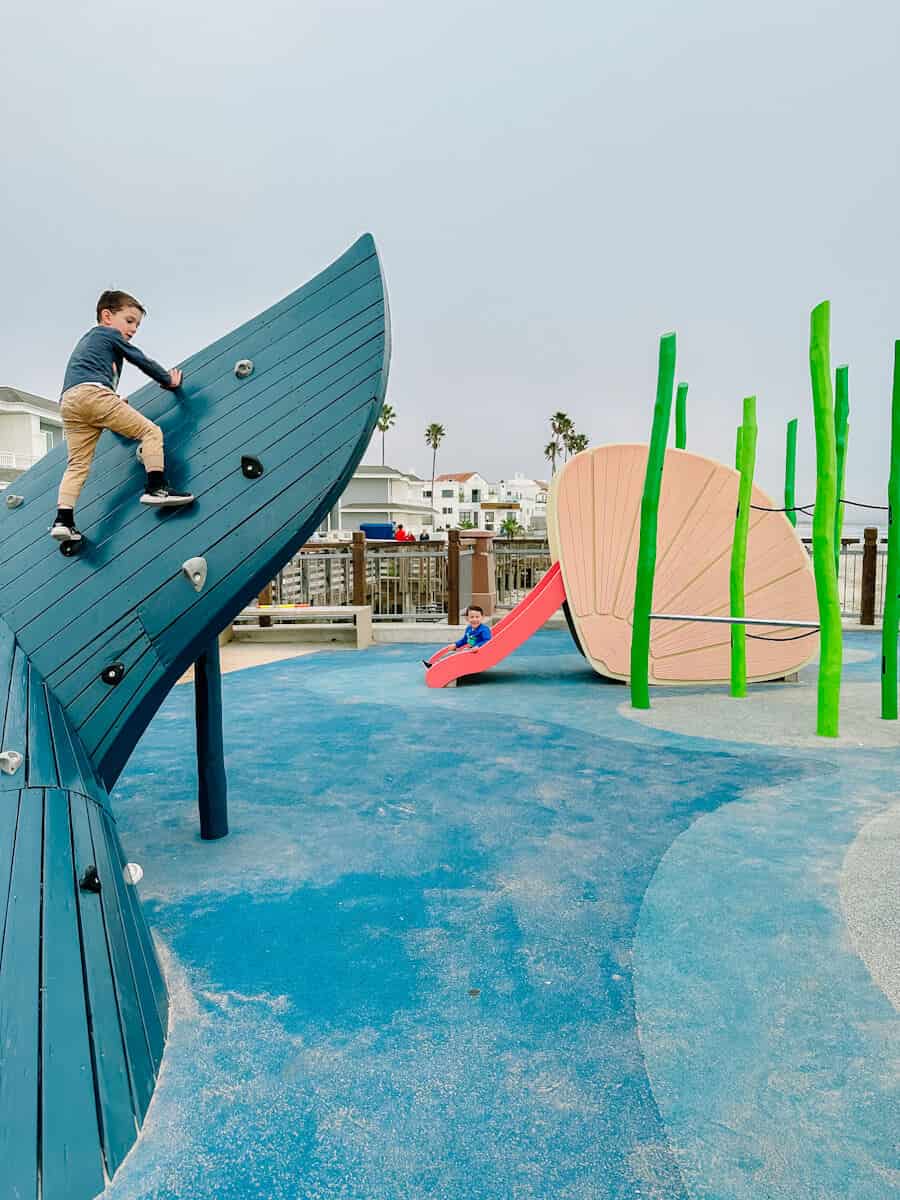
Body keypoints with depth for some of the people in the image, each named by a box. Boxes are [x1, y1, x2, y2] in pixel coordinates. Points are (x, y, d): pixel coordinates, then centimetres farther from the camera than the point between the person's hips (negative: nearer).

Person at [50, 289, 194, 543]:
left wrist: (114, 402, 54)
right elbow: (141, 360, 16)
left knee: (77, 464, 3)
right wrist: (169, 380, 29)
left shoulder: (87, 340, 41)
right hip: (93, 392, -8)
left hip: (69, 401, 8)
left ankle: (63, 520, -7)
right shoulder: (109, 333, 17)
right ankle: (156, 488, -19)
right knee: (151, 431, -5)